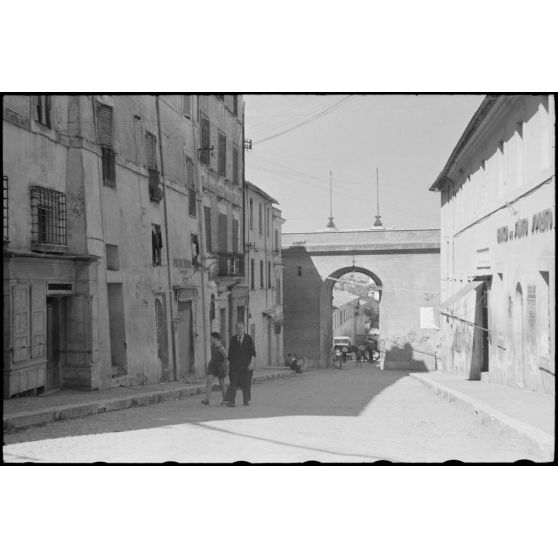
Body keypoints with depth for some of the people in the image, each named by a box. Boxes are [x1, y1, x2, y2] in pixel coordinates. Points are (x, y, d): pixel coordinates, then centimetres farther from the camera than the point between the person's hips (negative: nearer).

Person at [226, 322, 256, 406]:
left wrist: (252, 363, -14)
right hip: (235, 365, 0)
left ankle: (246, 400, 18)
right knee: (233, 383, -10)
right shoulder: (233, 339, 7)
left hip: (246, 365, 0)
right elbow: (230, 353, 12)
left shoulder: (249, 339, 3)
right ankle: (230, 401, -14)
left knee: (246, 384, 5)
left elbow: (253, 352, -2)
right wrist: (229, 364, 11)